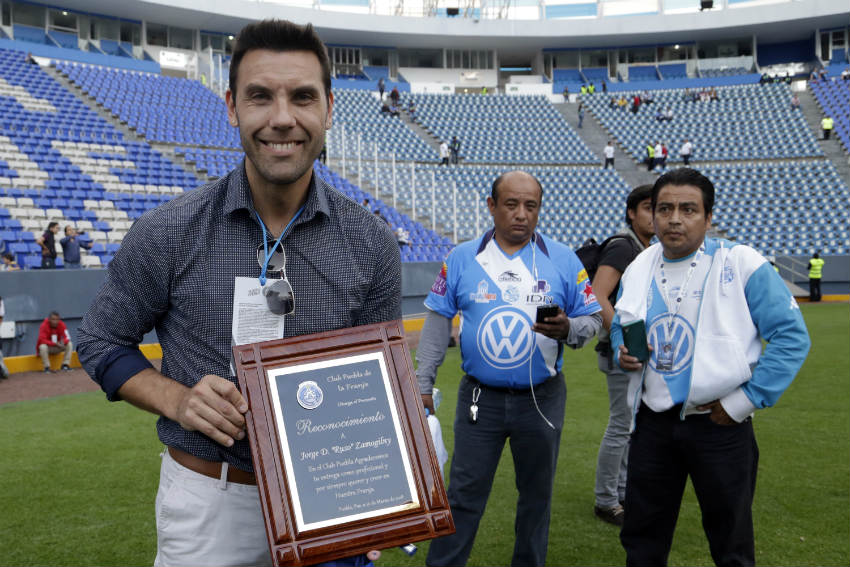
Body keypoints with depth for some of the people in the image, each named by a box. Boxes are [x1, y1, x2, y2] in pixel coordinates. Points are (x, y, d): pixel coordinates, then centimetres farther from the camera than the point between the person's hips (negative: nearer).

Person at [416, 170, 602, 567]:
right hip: (480, 397, 0)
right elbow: (437, 323, 2)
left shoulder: (564, 261, -3)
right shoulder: (462, 258, -2)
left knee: (536, 494, 15)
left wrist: (567, 329, -22)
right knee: (463, 495, 7)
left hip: (541, 398, 1)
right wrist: (423, 384, 0)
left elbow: (593, 318, 0)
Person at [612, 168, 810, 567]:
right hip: (652, 424, 4)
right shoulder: (638, 269, 5)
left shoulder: (741, 264, -11)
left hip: (720, 426, -4)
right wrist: (622, 351, -3)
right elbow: (619, 326, 20)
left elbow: (791, 335, -11)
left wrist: (744, 400, -14)